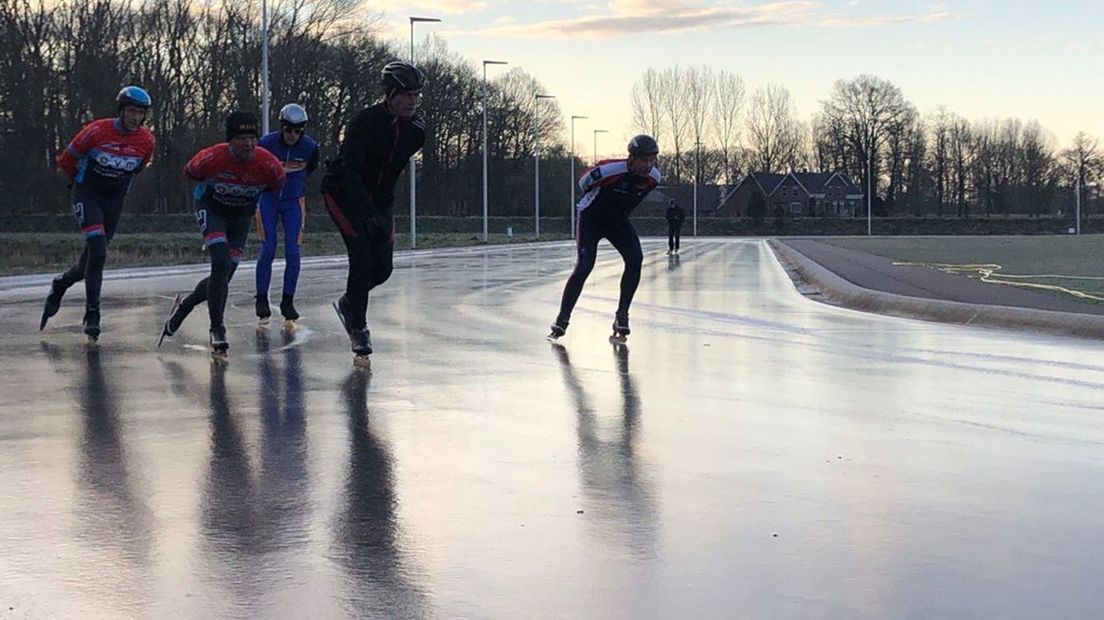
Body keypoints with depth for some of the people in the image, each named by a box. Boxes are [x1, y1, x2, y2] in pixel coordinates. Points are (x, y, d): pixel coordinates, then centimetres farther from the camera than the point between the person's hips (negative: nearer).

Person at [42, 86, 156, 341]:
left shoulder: (147, 141, -7)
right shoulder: (97, 131, -18)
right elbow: (67, 159, -2)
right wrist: (79, 180, 14)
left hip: (115, 200, 4)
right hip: (87, 195, -4)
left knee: (95, 256, 8)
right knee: (97, 252, -19)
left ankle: (60, 284, 38)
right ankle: (92, 314, -12)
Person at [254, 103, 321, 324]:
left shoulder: (310, 147, -11)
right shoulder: (266, 143, -17)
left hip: (293, 202, 2)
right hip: (268, 199, -1)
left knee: (292, 252, -7)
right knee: (268, 250, -10)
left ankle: (288, 302, 3)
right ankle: (261, 299, 3)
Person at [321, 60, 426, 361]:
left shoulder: (416, 128, -6)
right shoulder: (364, 122, -26)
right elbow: (349, 172, -33)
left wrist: (384, 206, 11)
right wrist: (370, 214, -42)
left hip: (377, 197, 6)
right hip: (343, 193, -6)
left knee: (383, 266, 1)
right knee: (362, 256, -17)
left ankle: (349, 302, 28)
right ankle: (357, 326, -4)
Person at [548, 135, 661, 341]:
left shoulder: (653, 177, -16)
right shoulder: (608, 171, -32)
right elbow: (583, 182, -9)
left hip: (618, 221, 5)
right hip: (591, 218, -5)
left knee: (635, 259, -17)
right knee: (584, 266, -17)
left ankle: (621, 317, -6)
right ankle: (562, 320, -4)